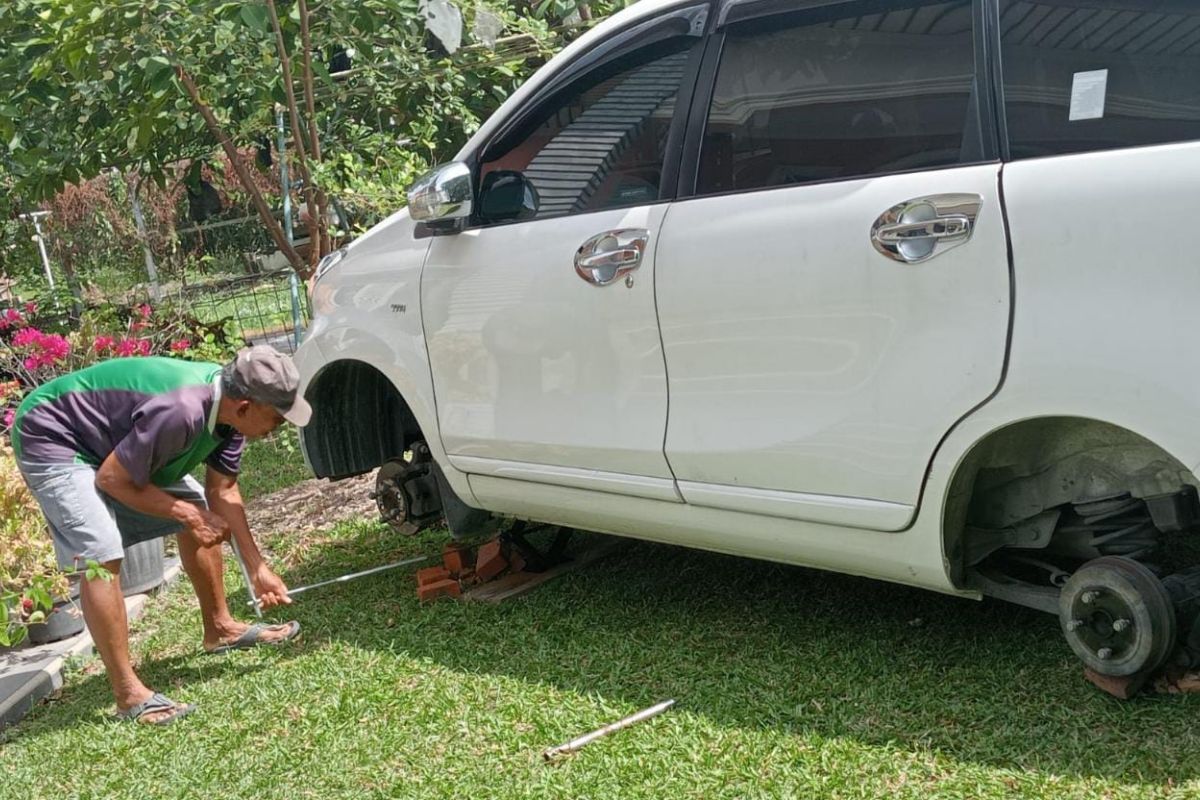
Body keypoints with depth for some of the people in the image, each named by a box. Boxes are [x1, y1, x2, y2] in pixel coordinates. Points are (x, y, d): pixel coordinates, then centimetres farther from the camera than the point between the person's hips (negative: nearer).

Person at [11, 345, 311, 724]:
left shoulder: (228, 405, -9)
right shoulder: (180, 411, -37)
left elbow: (222, 492, 1)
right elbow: (112, 480, -27)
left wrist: (258, 569, 2)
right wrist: (186, 513, -18)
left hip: (114, 439, 9)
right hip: (51, 438, -9)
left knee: (199, 513, 12)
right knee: (101, 557, -23)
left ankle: (220, 629, 28)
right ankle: (129, 695, -16)